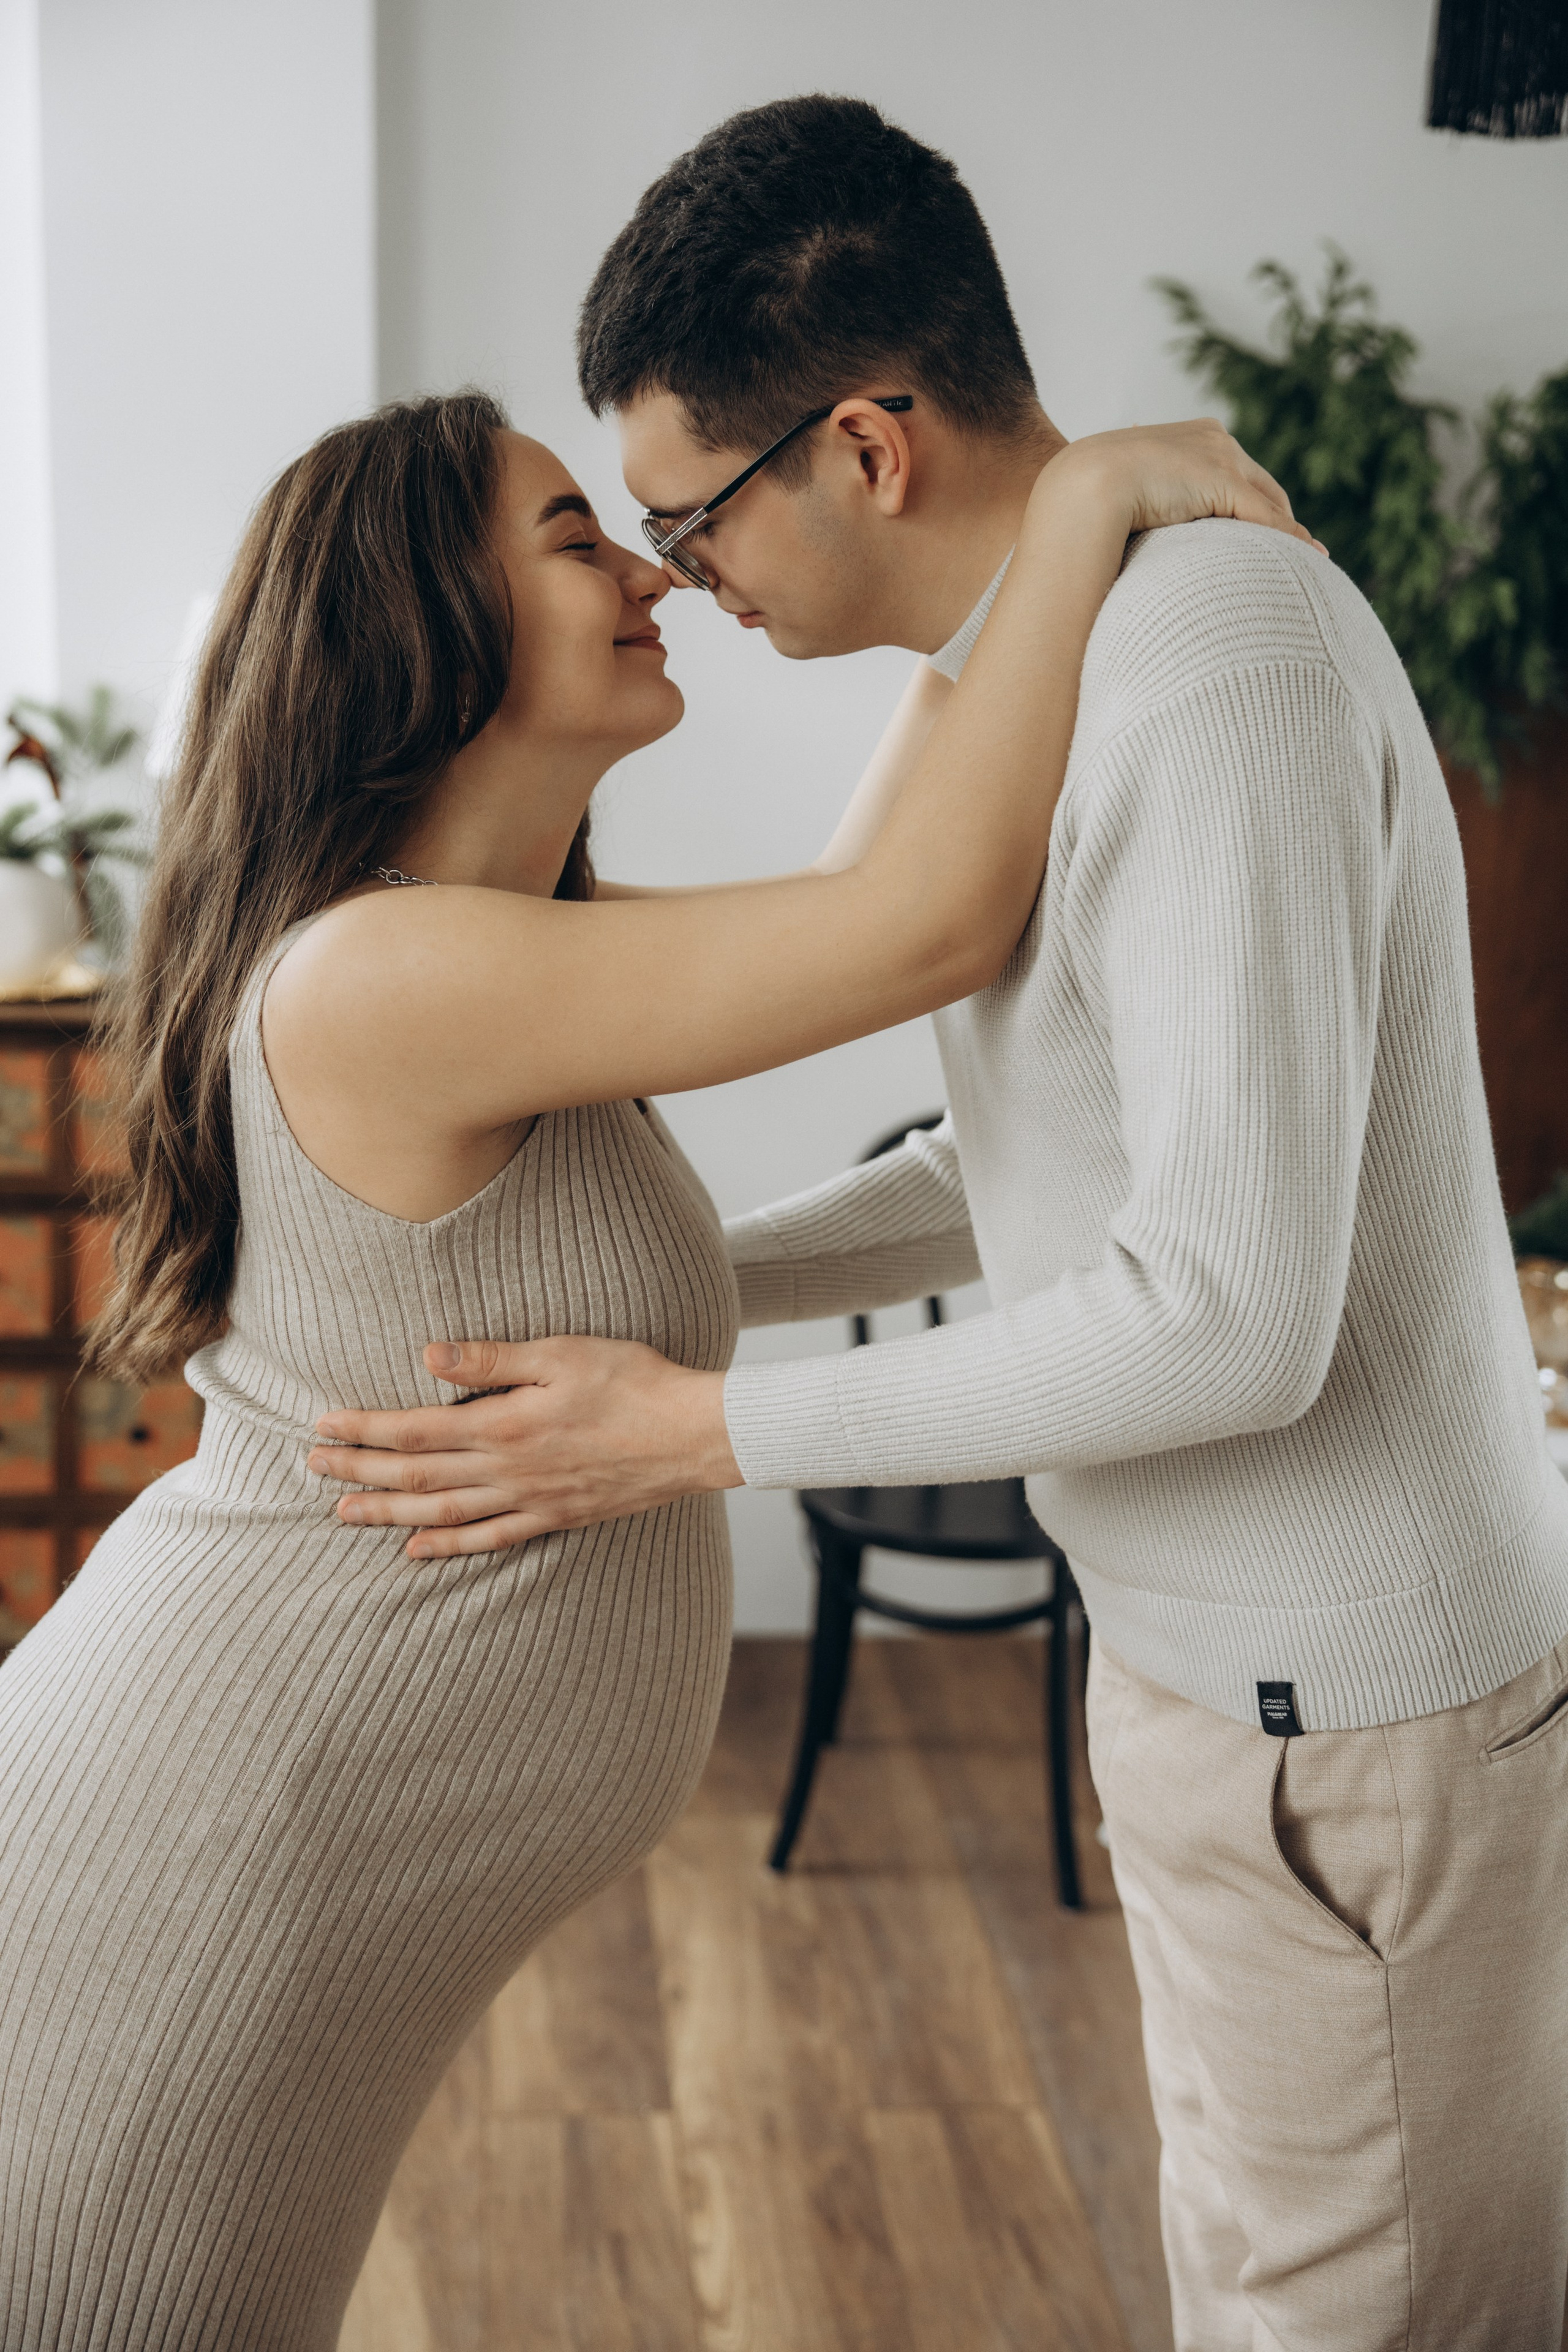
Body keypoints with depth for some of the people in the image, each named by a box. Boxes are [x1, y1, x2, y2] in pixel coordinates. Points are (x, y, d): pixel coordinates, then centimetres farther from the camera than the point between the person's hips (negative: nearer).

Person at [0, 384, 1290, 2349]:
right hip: (178, 1875, -10)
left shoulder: (508, 952, 6)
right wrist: (1079, 497, -18)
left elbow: (842, 918, 20)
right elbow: (929, 922, -28)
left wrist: (970, 629, 15)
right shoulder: (379, 979, -25)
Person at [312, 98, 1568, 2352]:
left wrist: (699, 1431, -21)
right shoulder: (1051, 666, 7)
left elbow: (1237, 1314, -29)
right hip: (1219, 1649, 10)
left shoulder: (1219, 659, -25)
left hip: (1353, 1713, -9)